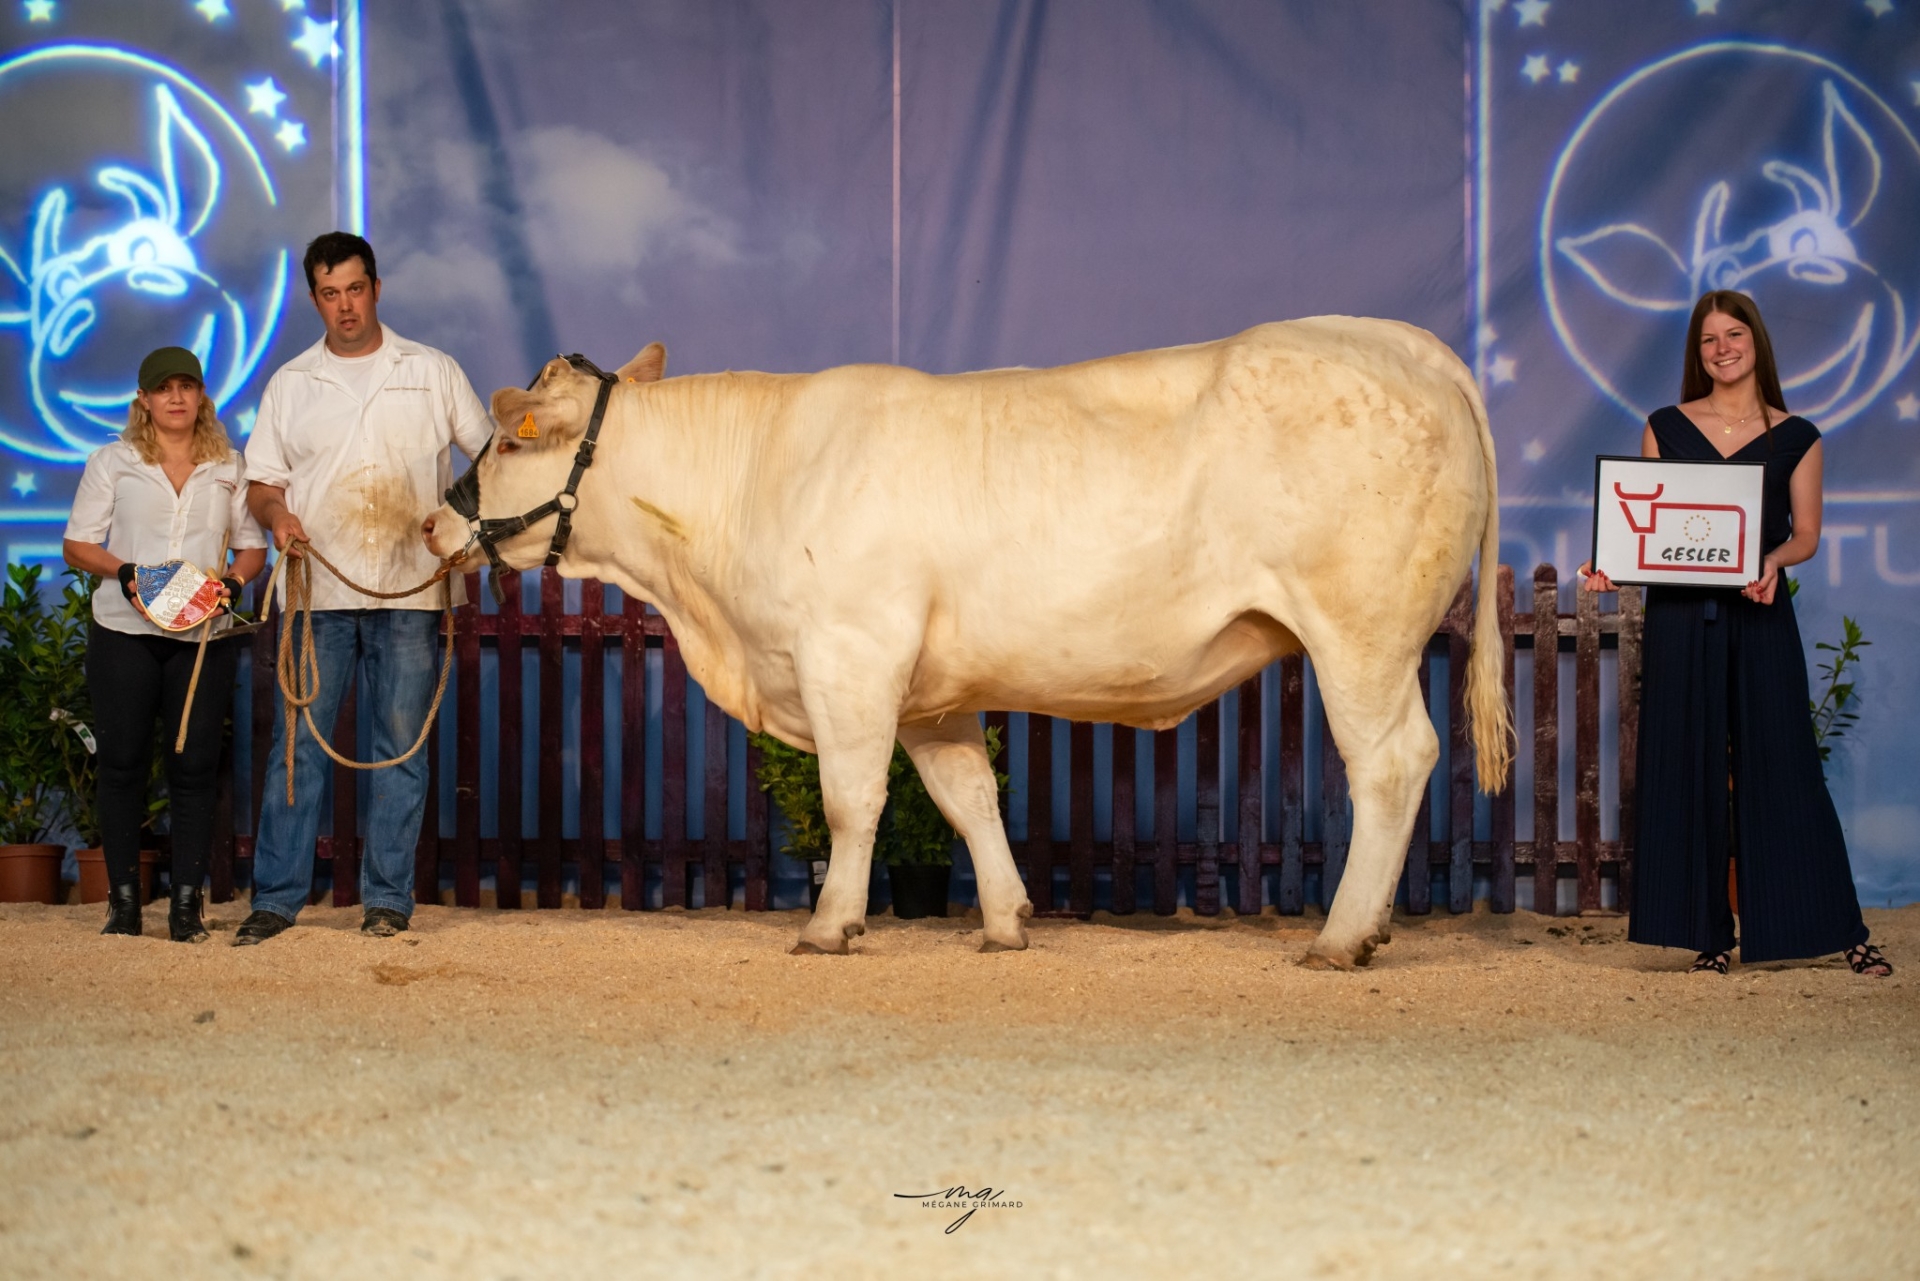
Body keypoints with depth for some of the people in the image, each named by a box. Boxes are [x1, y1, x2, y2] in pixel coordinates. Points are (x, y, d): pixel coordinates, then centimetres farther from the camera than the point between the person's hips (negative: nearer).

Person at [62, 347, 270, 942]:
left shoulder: (230, 468, 11)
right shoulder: (112, 463, 7)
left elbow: (252, 543, 14)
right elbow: (77, 544, 5)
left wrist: (234, 579, -7)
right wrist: (122, 571, -14)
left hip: (204, 635, 1)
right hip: (124, 630, -1)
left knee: (195, 766, -2)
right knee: (122, 762, 0)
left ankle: (187, 904, 2)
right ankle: (123, 902, 6)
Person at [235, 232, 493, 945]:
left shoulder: (432, 372, 9)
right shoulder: (290, 384, 12)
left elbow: (492, 450, 11)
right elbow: (260, 479, 12)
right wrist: (277, 515, -11)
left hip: (410, 590, -1)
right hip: (317, 590, 1)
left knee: (402, 743, 0)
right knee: (297, 742, -2)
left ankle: (388, 897, 7)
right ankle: (277, 895, 2)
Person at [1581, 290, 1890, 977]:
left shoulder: (1795, 438, 5)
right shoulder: (1665, 427, 8)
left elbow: (1806, 533, 4)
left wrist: (1772, 561, -16)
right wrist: (1611, 567, -10)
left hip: (1759, 615, -1)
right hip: (1680, 617, 1)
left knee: (1779, 766, -3)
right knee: (1688, 769, 1)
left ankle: (1842, 929, 4)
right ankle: (1711, 933, 8)